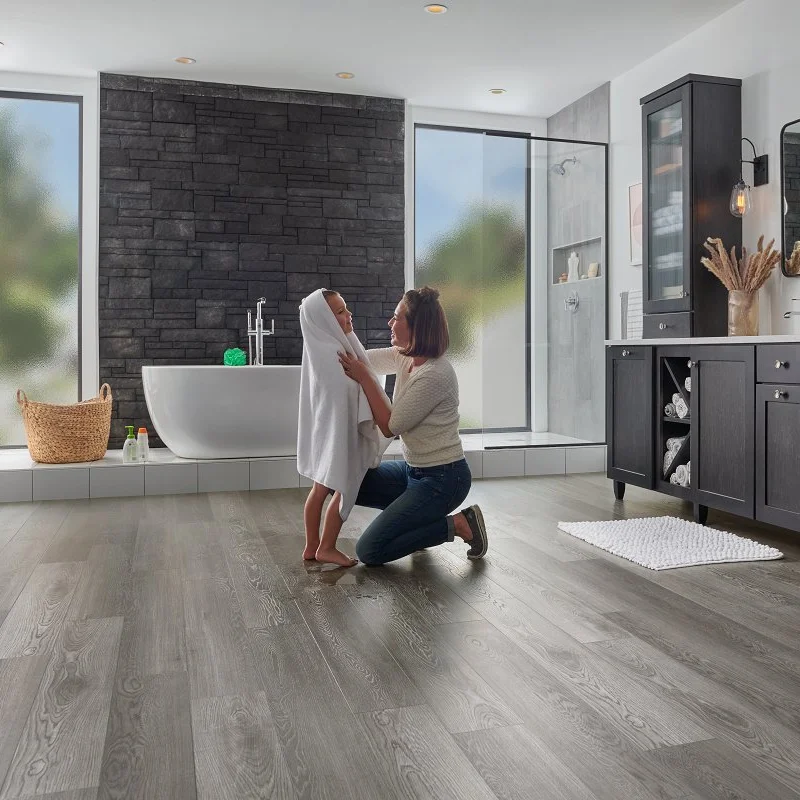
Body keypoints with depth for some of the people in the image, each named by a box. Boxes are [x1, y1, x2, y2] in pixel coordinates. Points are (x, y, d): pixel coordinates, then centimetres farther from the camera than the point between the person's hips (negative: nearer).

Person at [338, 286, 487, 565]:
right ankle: (412, 511, 15)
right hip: (413, 469, 9)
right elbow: (362, 359, 14)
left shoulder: (435, 374, -26)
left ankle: (458, 524, -1)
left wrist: (364, 378, -19)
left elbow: (390, 426, -19)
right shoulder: (404, 357, 0)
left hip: (442, 479, -9)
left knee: (369, 551, -10)